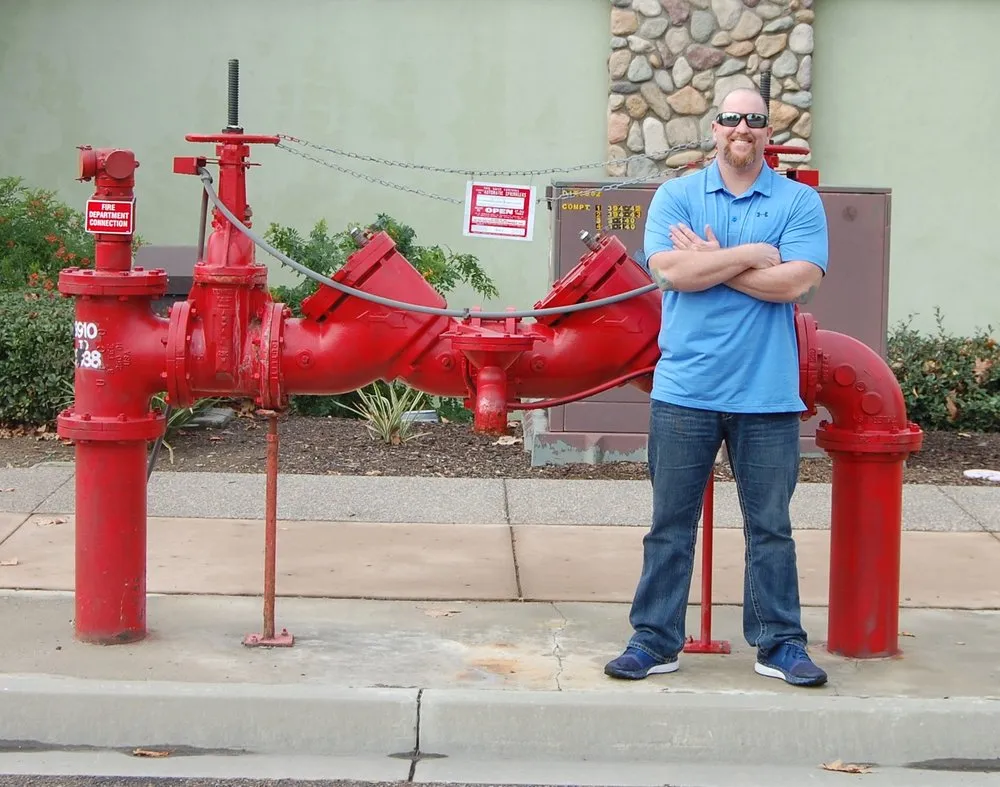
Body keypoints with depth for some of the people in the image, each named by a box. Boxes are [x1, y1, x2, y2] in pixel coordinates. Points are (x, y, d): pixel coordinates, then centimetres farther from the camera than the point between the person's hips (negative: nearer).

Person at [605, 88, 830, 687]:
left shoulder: (800, 202, 4)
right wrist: (752, 255, -9)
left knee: (771, 526, 7)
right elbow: (670, 270, -10)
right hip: (685, 390, 0)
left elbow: (796, 282, -11)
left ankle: (781, 644, 16)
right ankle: (655, 642, 14)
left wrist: (709, 262, -7)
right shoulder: (676, 196, 6)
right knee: (671, 524, 6)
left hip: (768, 395, 0)